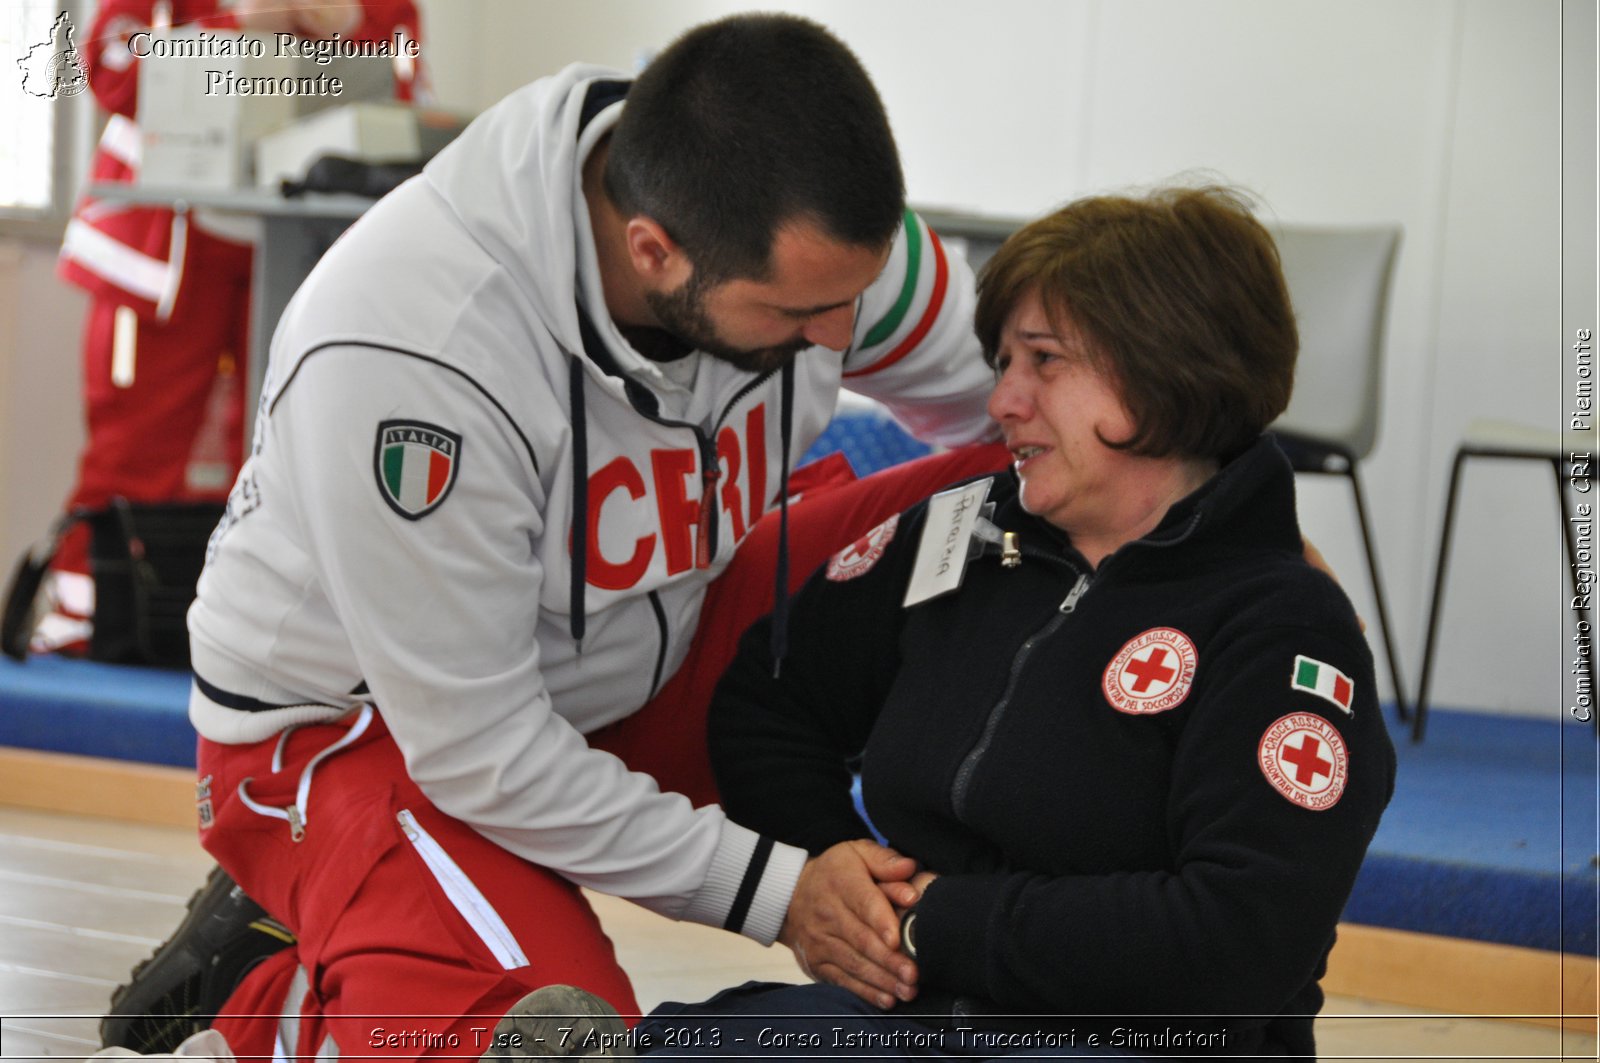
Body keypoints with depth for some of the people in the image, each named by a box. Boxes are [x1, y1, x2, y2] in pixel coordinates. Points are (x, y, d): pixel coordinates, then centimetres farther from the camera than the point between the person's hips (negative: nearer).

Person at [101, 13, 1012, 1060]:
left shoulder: (819, 225, -21)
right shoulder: (403, 351, -37)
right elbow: (474, 749, -28)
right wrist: (767, 886, -27)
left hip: (646, 650, 7)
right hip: (362, 726, -6)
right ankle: (268, 973, -3)